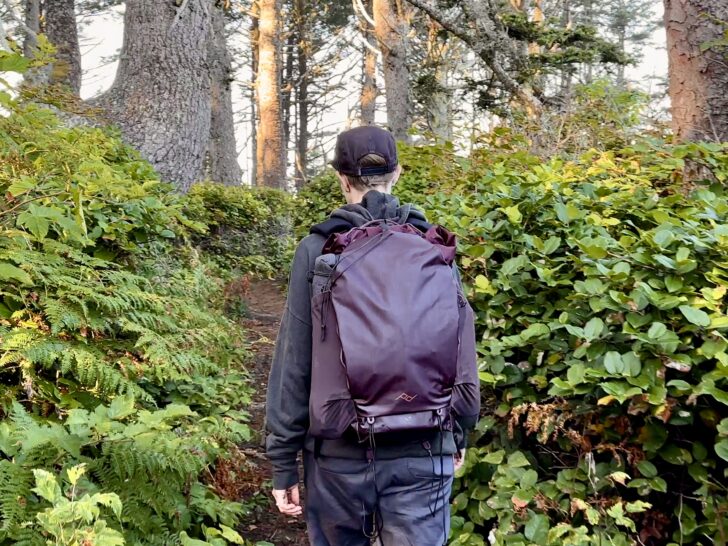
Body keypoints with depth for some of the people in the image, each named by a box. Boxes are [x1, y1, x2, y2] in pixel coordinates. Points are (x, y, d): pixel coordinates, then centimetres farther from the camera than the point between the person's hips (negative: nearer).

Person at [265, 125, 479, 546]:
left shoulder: (318, 249, -5)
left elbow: (294, 364, -5)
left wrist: (283, 460, 4)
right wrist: (459, 433, 17)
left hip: (339, 452, 0)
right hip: (422, 453, 1)